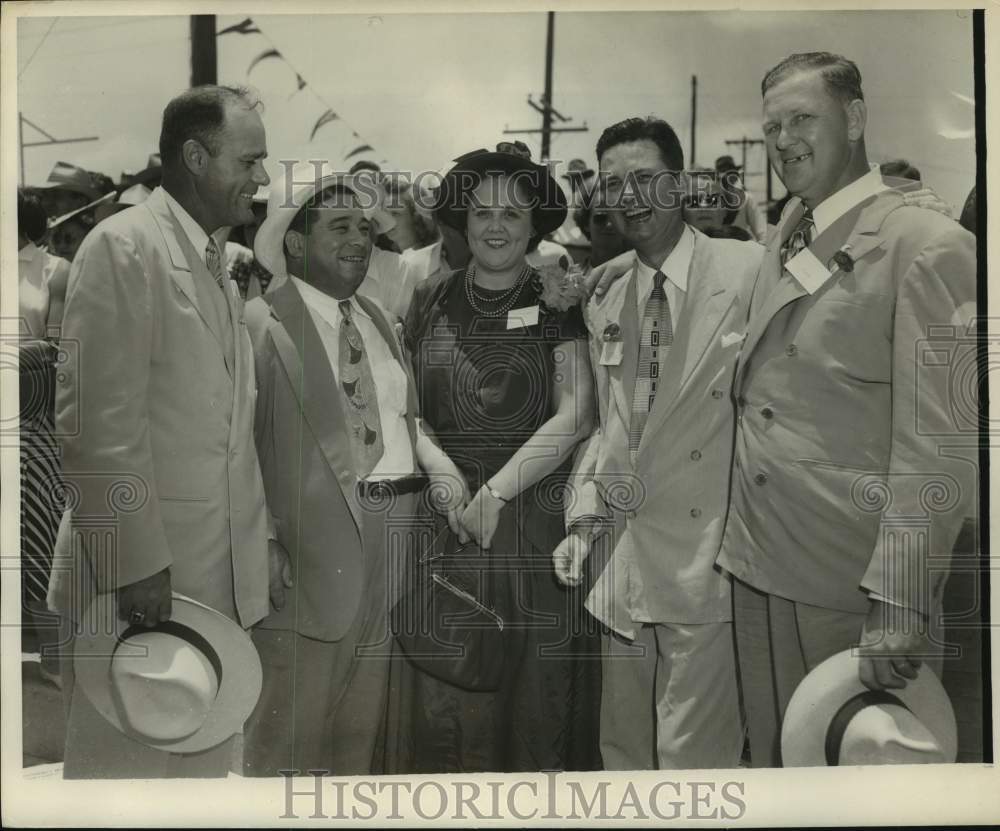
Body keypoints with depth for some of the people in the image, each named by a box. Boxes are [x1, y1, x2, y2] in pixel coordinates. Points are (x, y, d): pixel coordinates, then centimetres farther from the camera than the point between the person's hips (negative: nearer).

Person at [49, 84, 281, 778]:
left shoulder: (218, 266, 16)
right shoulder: (125, 246, -11)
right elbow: (98, 420, -17)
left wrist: (263, 534, 16)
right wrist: (136, 561, -18)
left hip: (219, 575, 8)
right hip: (142, 573, -8)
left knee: (205, 758, 15)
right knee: (129, 760, 4)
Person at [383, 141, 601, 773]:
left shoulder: (556, 303, 2)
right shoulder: (432, 301, 10)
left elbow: (576, 416, -7)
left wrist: (495, 491, -12)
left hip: (533, 519, -2)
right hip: (444, 520, 2)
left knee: (535, 695, 3)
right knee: (442, 701, 2)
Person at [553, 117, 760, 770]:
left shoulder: (751, 271, -9)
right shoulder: (605, 308, 12)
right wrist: (585, 519, 7)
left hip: (708, 562, -6)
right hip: (626, 563, 6)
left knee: (692, 755, 1)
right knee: (623, 748, 19)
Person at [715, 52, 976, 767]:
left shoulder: (929, 247, -11)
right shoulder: (787, 238, 12)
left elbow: (938, 448, -16)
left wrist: (899, 606, -19)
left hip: (853, 584, -6)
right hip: (757, 569, 6)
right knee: (774, 757, 17)